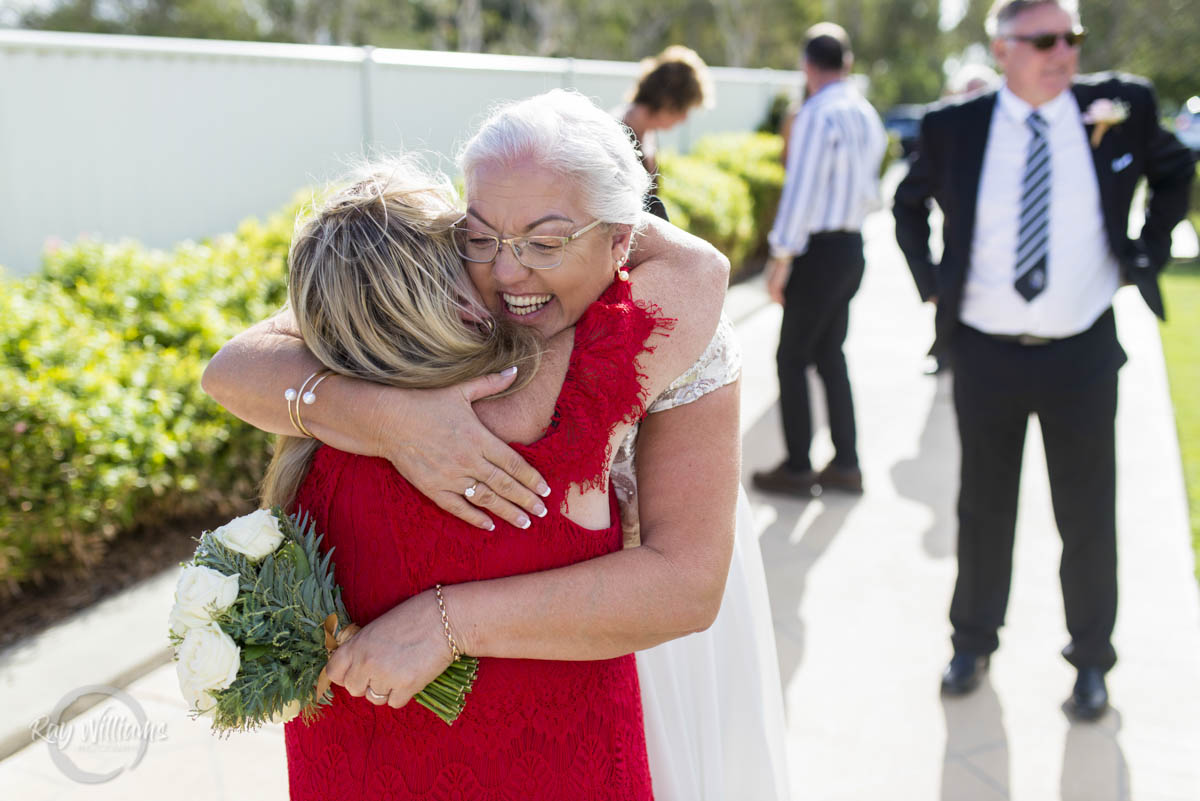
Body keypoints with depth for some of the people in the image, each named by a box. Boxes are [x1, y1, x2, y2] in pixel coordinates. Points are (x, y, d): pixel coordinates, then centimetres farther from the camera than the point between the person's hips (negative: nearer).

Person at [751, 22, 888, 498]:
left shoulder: (817, 115, -16)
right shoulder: (867, 115, 11)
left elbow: (801, 190, -19)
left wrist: (781, 257, -16)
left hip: (819, 249, -8)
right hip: (852, 244, 8)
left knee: (792, 358, 2)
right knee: (830, 355, 16)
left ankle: (797, 469, 9)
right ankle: (845, 466, 20)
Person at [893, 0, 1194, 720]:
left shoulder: (1121, 108, -4)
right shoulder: (953, 127, -4)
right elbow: (909, 205, 13)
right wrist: (931, 279, 4)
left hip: (1082, 355, 0)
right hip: (985, 355, 0)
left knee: (1088, 518, 10)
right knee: (983, 510, 14)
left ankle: (1092, 659, 30)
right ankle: (974, 641, 34)